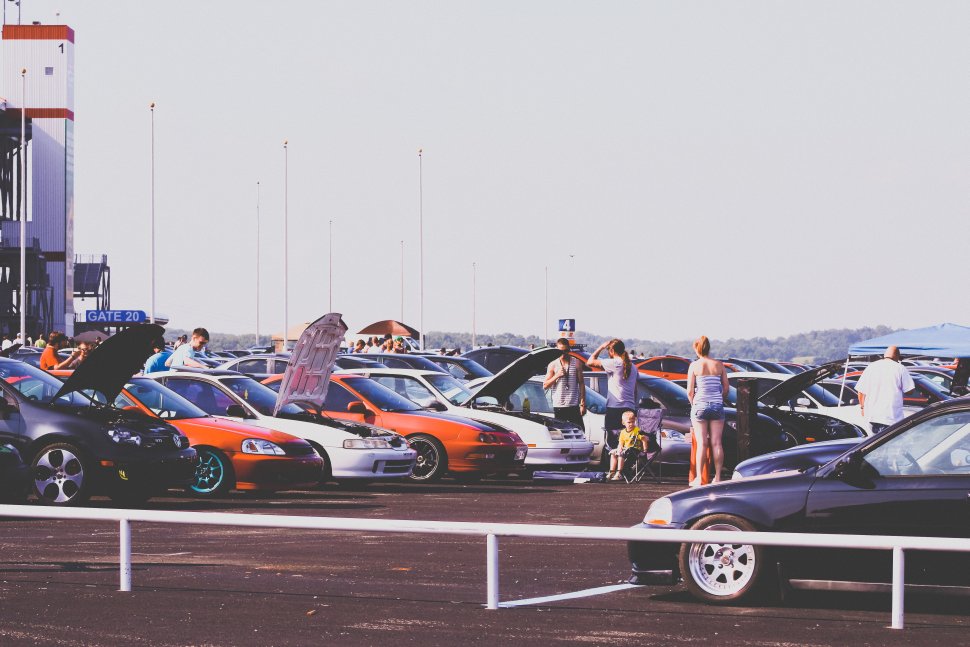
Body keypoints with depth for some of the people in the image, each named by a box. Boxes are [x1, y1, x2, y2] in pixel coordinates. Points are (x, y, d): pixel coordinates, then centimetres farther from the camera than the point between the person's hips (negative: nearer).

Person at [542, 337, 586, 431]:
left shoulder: (577, 363, 5)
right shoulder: (553, 365, 5)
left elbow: (581, 384, 6)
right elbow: (545, 385, 3)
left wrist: (583, 403, 0)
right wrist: (557, 376, -12)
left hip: (574, 406, 0)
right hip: (558, 406, 0)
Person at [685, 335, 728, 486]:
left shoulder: (694, 366, -4)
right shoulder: (719, 365, 4)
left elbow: (689, 391, -5)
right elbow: (726, 388, 5)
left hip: (700, 406, -2)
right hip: (717, 406, 2)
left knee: (701, 443, -1)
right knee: (716, 443, 5)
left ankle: (699, 478, -1)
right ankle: (718, 477, 6)